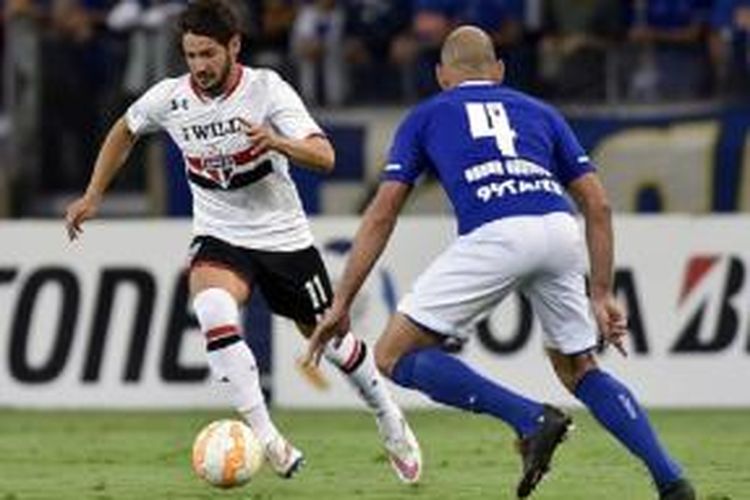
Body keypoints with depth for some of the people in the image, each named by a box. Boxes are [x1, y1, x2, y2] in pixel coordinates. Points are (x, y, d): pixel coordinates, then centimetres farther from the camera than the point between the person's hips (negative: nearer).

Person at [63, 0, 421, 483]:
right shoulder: (169, 99, -11)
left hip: (284, 238, -1)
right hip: (220, 239, 1)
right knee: (213, 310, -32)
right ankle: (266, 437, -28)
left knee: (330, 339, 11)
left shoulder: (267, 89, -19)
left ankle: (390, 421, 40)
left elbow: (324, 156, -28)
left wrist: (277, 142, -47)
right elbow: (124, 131, 13)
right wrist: (94, 195, 12)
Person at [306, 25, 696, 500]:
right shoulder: (538, 112, 32)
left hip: (494, 235, -4)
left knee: (396, 356, 6)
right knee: (579, 369, 25)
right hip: (560, 228, 4)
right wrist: (602, 294, 28)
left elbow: (382, 214, 19)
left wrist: (342, 304, 20)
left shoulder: (425, 117, 26)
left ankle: (532, 419, -7)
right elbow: (598, 204, 25)